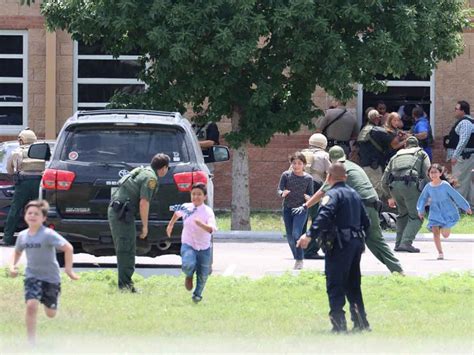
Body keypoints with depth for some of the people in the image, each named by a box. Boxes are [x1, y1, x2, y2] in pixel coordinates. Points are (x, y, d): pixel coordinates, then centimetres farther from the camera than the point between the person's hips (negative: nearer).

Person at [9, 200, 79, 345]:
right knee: (31, 305, -22)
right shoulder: (23, 235, -1)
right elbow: (17, 252, 18)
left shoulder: (48, 234, -19)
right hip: (32, 276, 2)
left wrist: (68, 269, -27)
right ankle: (31, 342, -16)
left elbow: (68, 247, -24)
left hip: (51, 277, -2)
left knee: (51, 313, 12)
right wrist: (13, 265, 0)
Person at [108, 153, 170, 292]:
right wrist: (145, 226, -10)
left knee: (123, 249, 14)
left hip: (115, 209, 10)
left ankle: (124, 283, 18)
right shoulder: (151, 178, -10)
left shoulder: (142, 171, 20)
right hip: (123, 213, -10)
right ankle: (125, 284, -11)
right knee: (126, 250, -9)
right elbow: (143, 203, -16)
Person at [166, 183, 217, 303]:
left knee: (202, 275, 9)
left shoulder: (208, 211, -14)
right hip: (188, 245, 0)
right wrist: (170, 225, 30)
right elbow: (177, 214, 22)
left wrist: (201, 224, -48)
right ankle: (189, 276, 8)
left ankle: (197, 294, 37)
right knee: (188, 265, -28)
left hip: (204, 248, 0)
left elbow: (211, 229, -30)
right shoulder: (185, 207, -4)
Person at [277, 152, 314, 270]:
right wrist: (282, 193, -25)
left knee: (296, 234, -18)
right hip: (287, 208, 3)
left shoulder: (308, 178, -2)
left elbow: (311, 194, 4)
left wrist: (308, 197, -19)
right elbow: (279, 189, -2)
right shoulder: (286, 175, -2)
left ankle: (300, 260, -7)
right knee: (290, 237, 6)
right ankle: (296, 258, 24)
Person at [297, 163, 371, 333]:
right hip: (356, 242, 8)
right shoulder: (354, 194, 18)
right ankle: (361, 322, 17)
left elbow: (324, 215, -26)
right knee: (353, 285, 17)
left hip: (339, 244, -8)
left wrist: (310, 235, -34)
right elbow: (366, 221, 21)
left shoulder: (333, 194, -8)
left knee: (335, 285, -6)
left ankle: (339, 323, -13)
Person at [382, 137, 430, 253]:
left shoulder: (396, 156, 32)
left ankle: (399, 243, 16)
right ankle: (406, 242, -18)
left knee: (403, 214, 23)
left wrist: (391, 196, 39)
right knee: (416, 217, 0)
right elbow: (427, 173, 6)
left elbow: (384, 181, 29)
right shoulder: (421, 154, 23)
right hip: (410, 184, -4)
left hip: (394, 186, 4)